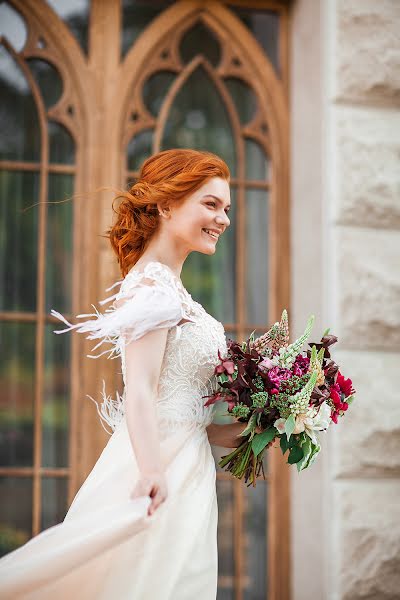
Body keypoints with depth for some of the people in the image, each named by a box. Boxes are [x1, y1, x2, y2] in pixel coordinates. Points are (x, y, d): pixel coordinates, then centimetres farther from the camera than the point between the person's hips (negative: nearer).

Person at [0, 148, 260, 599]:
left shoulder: (168, 286, 18)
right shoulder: (153, 284, -11)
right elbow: (140, 392, -23)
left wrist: (239, 433, 15)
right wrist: (152, 472, -34)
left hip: (184, 471, 10)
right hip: (163, 472, -10)